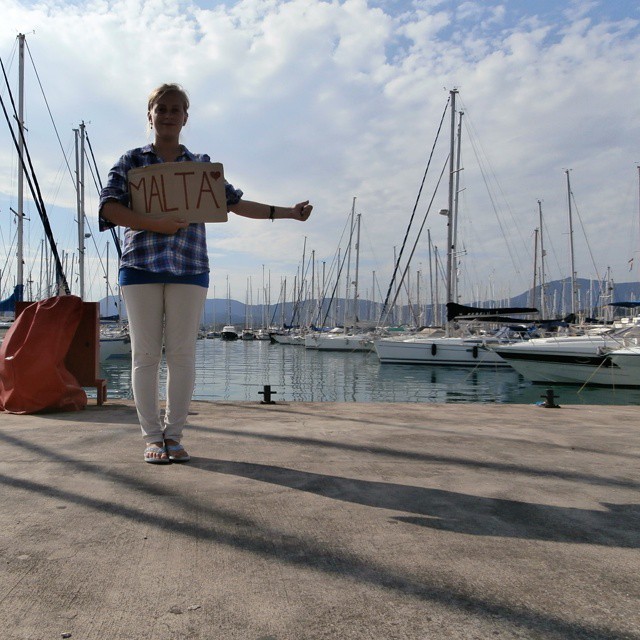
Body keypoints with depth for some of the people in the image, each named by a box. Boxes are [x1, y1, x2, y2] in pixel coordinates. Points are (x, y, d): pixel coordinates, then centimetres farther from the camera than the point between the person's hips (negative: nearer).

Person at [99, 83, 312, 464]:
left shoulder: (201, 164, 16)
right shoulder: (132, 161, 11)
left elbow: (235, 203, 15)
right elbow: (108, 207, 0)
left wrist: (288, 212, 10)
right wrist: (154, 224, -15)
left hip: (190, 268, 1)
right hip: (141, 265, 0)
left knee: (183, 354, -2)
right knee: (146, 353, -1)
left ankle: (174, 435, 9)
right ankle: (153, 437, 9)